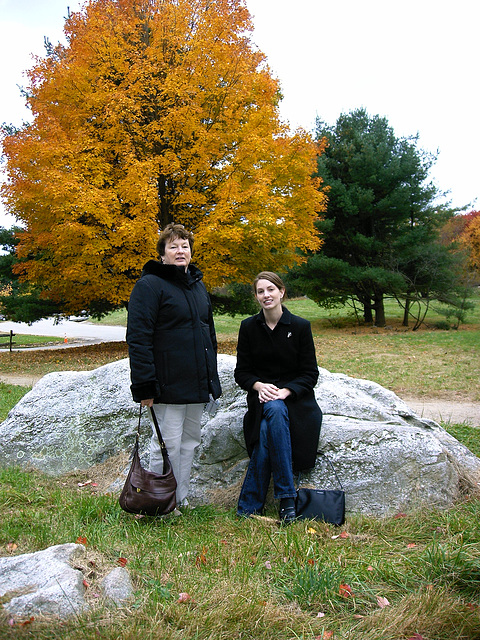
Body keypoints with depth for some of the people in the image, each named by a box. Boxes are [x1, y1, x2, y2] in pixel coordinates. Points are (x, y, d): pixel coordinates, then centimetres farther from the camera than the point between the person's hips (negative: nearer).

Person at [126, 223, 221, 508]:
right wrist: (144, 386, -20)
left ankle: (182, 499, 30)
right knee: (168, 444, 0)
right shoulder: (150, 285, -9)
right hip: (168, 385, -8)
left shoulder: (198, 284, 16)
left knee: (190, 441, 15)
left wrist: (212, 376, 19)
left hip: (197, 383, 8)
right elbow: (138, 339, -15)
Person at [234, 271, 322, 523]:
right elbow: (241, 372, 7)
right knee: (275, 412, -34)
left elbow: (310, 374, -1)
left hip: (294, 397, -1)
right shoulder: (249, 327, 5)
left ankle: (248, 508, -20)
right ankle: (286, 498, -27)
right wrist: (259, 386, -14)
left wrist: (285, 391, -17)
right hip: (261, 398, 1)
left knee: (267, 431, -32)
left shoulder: (300, 326, -1)